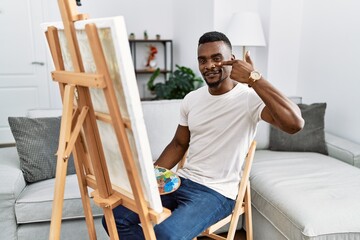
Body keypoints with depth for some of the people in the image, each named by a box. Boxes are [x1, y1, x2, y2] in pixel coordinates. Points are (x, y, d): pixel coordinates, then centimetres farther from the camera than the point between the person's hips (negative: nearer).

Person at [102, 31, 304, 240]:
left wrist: (255, 79, -32)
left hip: (216, 192, -6)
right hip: (181, 181, 6)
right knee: (116, 216, -4)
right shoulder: (191, 99, 7)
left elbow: (295, 123, -29)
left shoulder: (249, 99, -13)